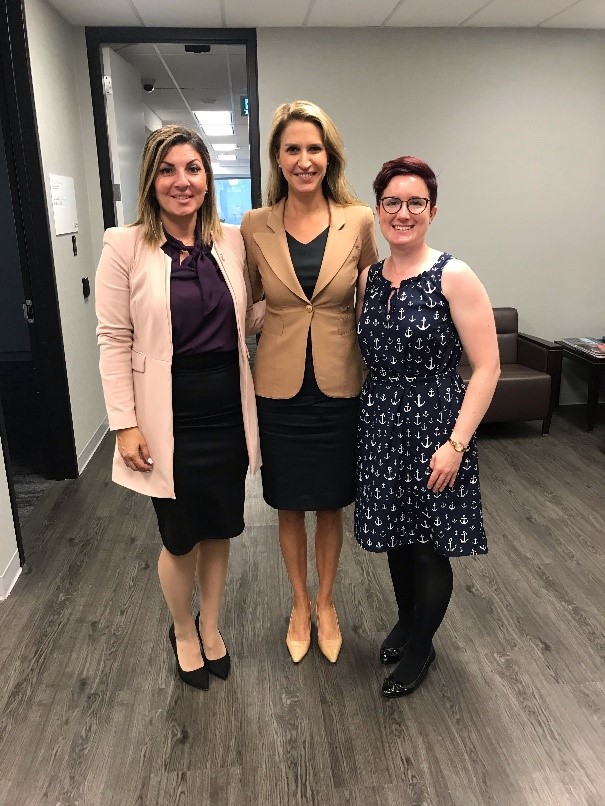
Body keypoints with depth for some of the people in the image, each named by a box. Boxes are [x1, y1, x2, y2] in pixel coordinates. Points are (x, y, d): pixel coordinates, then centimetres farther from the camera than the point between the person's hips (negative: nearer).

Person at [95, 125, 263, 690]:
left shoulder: (233, 241, 3)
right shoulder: (125, 247, -8)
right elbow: (114, 341, -9)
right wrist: (125, 424, -12)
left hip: (227, 415, 4)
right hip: (168, 421, -3)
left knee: (220, 530, 17)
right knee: (180, 538, 12)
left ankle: (210, 626, 43)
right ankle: (182, 633, 41)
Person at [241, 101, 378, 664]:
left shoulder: (359, 221, -4)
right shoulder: (255, 227, -3)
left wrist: (373, 369, 4)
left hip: (339, 388, 0)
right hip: (279, 390, 1)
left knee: (330, 506, 15)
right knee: (288, 507, 15)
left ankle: (326, 603, 39)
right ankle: (300, 605, 39)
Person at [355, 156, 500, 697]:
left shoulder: (454, 277, -12)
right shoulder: (369, 278, 5)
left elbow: (487, 367, -14)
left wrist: (456, 443, -18)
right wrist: (366, 417, 3)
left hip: (433, 425, -5)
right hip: (381, 424, 5)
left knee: (428, 545, 8)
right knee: (396, 536, 18)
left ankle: (421, 647, 32)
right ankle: (407, 621, 44)